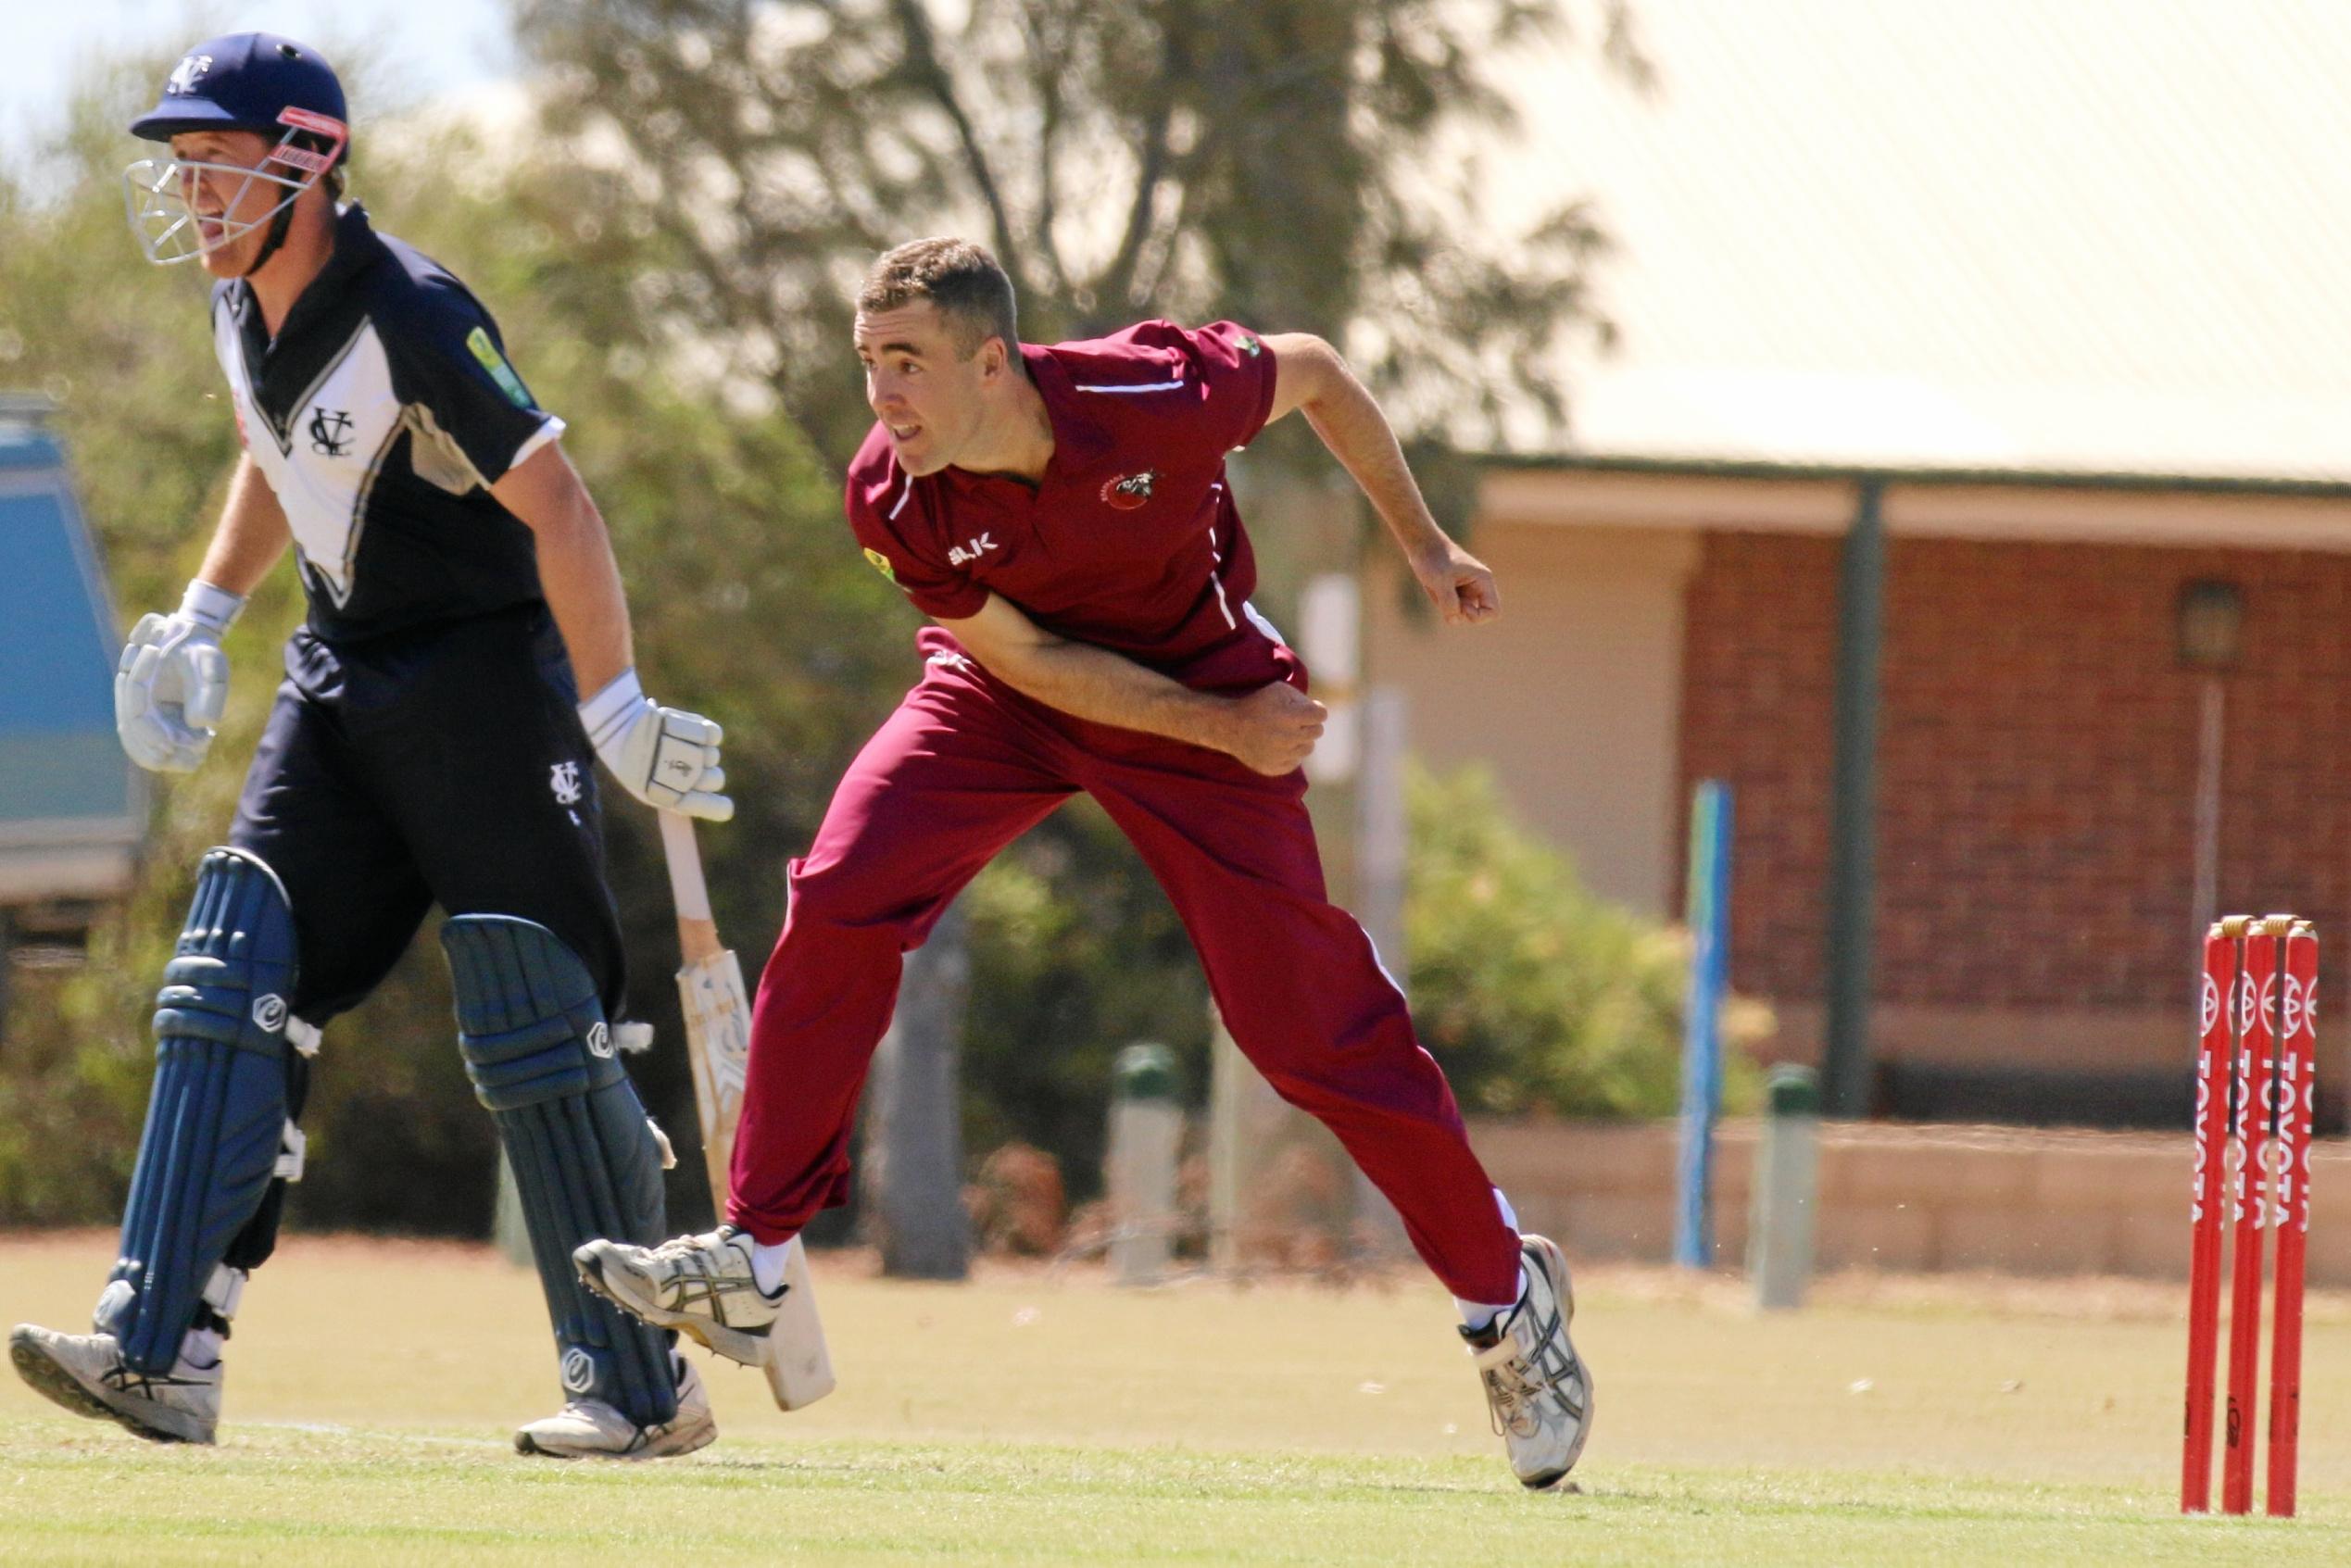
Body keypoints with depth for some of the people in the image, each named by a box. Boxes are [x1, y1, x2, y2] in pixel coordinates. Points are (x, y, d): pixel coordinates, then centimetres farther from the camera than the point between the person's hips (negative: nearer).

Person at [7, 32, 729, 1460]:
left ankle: (643, 1385, 2)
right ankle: (163, 1354, -10)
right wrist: (205, 617, 17)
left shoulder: (412, 320, -22)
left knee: (535, 1024, -8)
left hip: (488, 672, -8)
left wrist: (616, 711, -27)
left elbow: (555, 502, -24)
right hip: (344, 683, 8)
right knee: (235, 988, -4)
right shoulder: (245, 310, 5)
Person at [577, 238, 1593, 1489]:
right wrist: (1222, 729, -22)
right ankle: (752, 1262, -10)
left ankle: (1505, 1289, 15)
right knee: (837, 903, -18)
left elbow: (1313, 371, -12)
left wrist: (1424, 546, -2)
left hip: (1212, 691, -2)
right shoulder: (895, 500, -25)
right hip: (1009, 696, 2)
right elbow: (1023, 659, -16)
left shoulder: (1159, 400, -32)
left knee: (1305, 1023, -4)